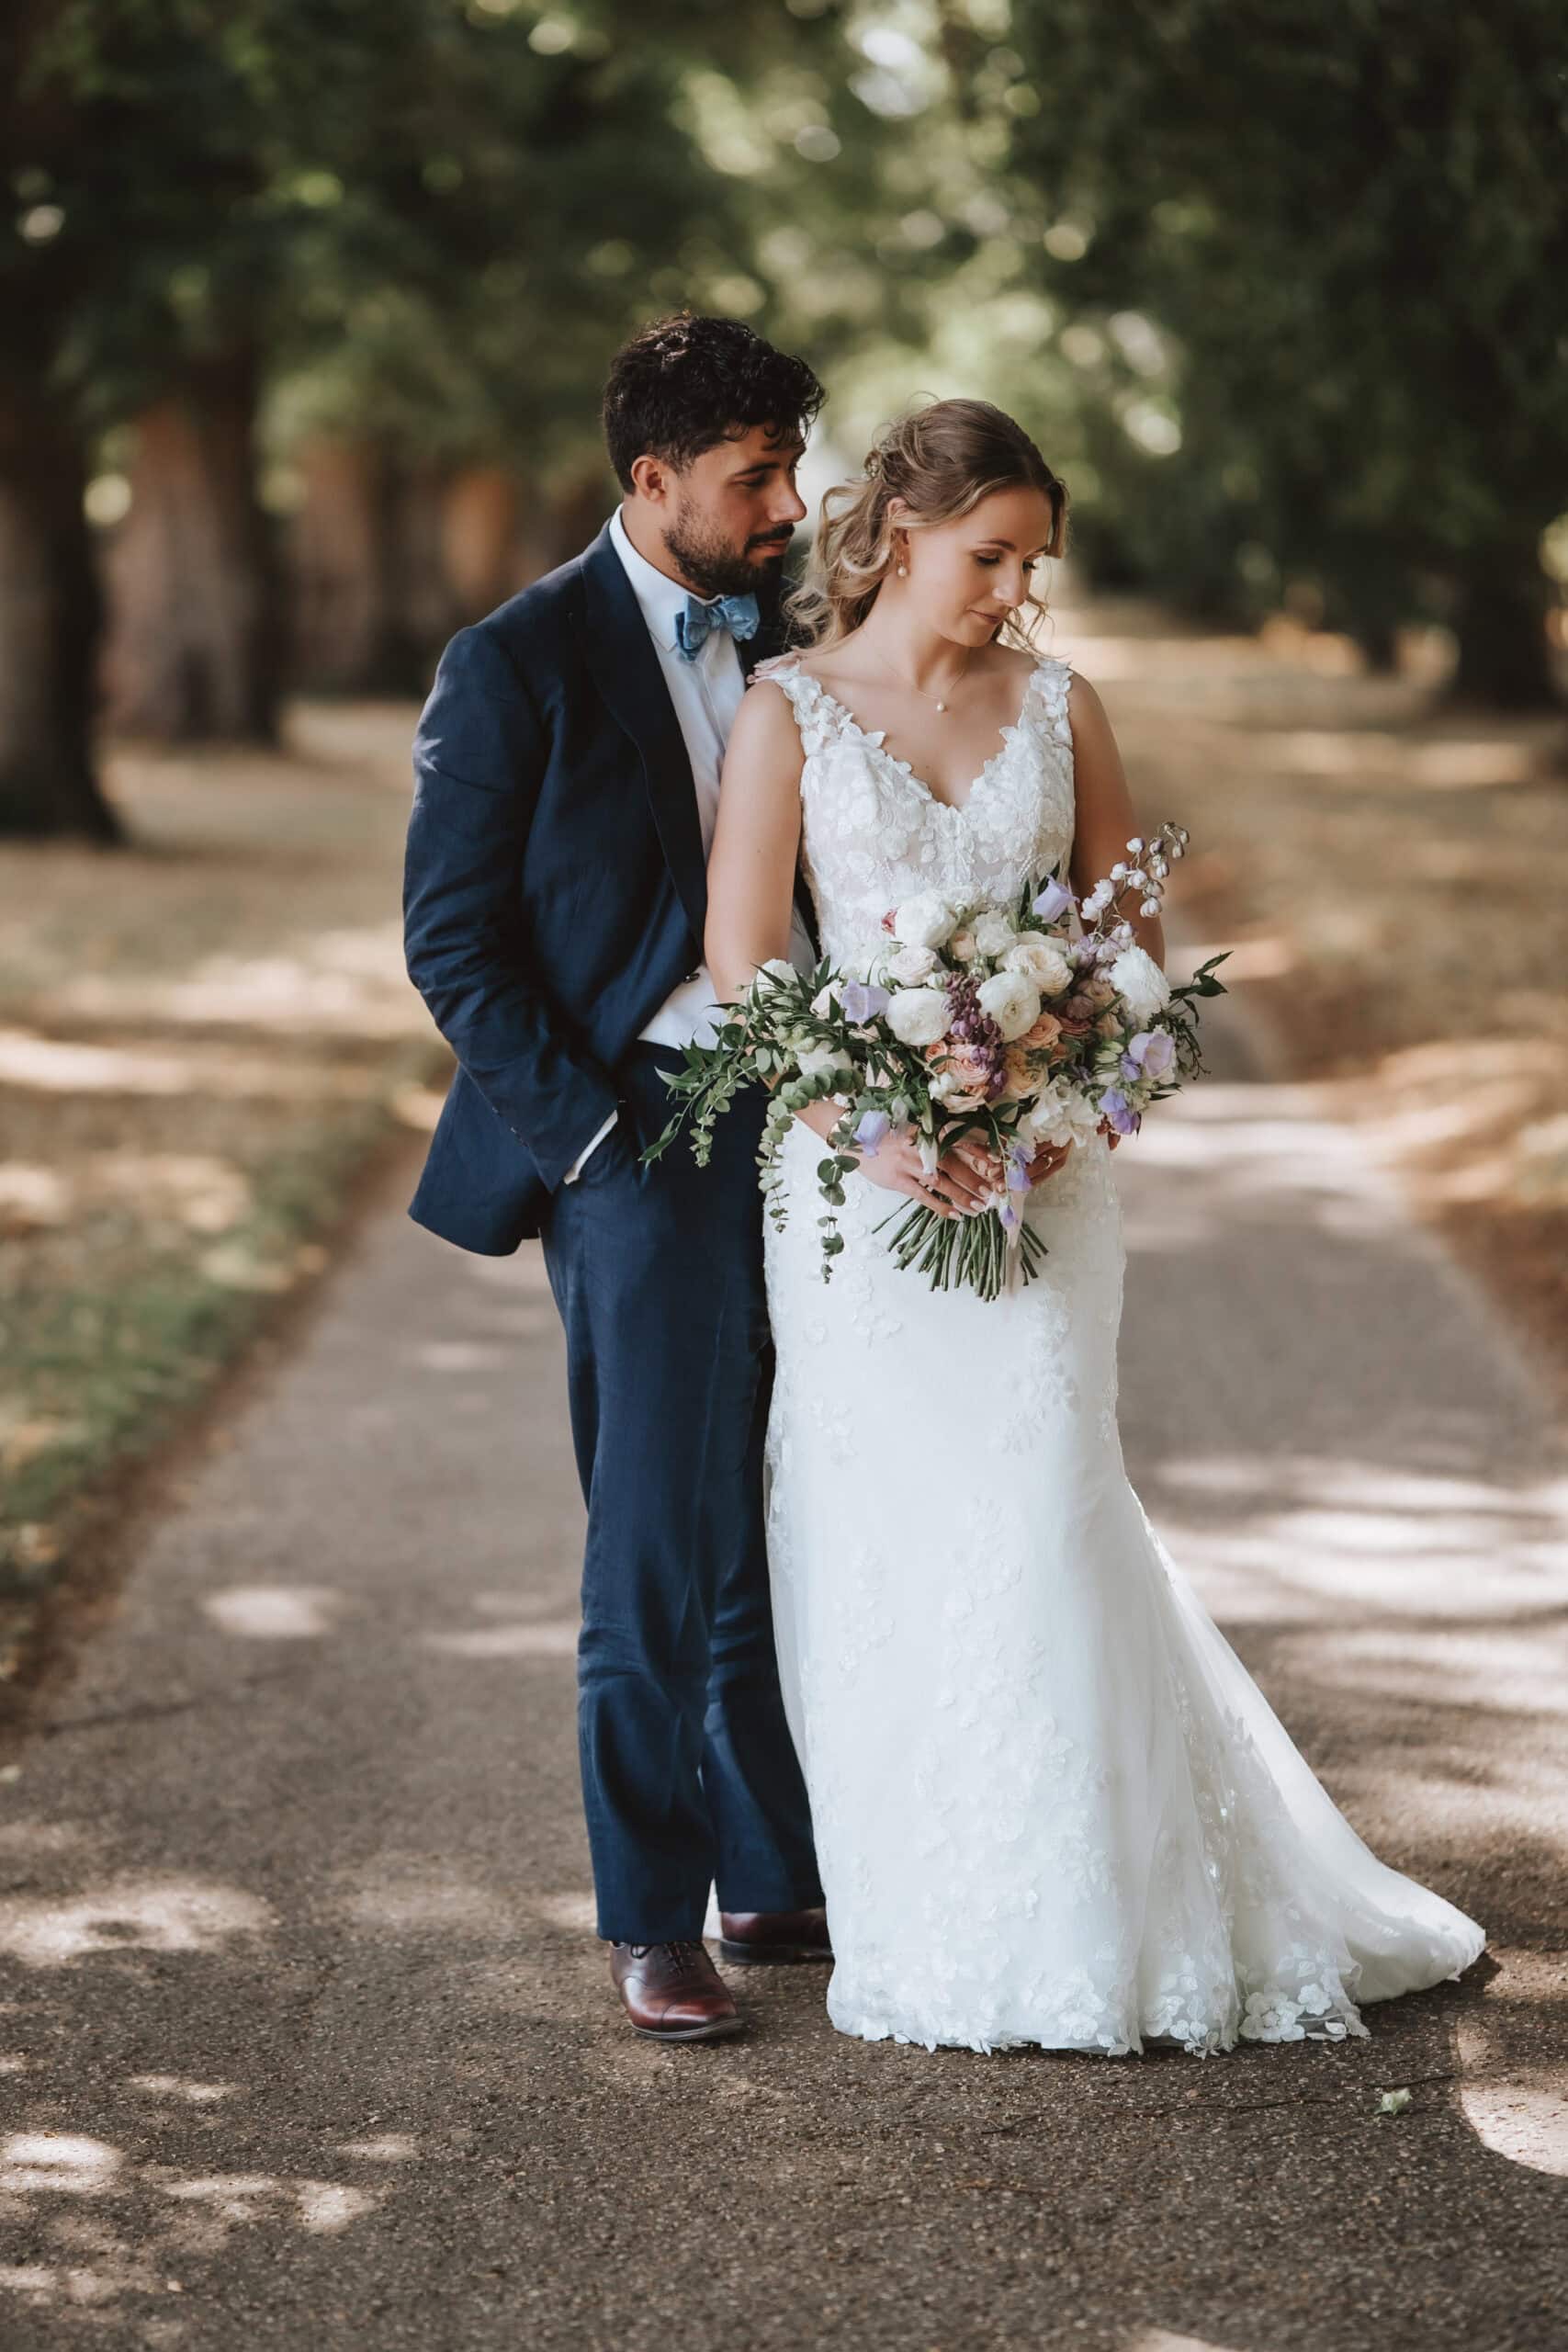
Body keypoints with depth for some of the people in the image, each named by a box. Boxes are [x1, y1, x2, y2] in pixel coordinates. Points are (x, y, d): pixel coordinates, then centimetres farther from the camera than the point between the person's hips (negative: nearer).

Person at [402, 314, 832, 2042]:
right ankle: (651, 1919, 10)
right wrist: (595, 1135, -11)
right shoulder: (517, 665, -6)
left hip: (806, 1125, 5)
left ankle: (779, 1874, 22)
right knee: (663, 1550, -1)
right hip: (642, 1138, -5)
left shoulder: (796, 641, 10)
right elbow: (453, 943, -6)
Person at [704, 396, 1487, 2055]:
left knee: (1038, 1526, -3)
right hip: (859, 1175, -2)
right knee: (881, 1540, 0)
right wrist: (862, 1133, -16)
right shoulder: (789, 710, 0)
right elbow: (743, 969, -5)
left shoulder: (1058, 706, 8)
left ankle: (1076, 1928, 9)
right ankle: (916, 1930, 11)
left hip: (1037, 1171, 2)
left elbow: (1130, 938, 9)